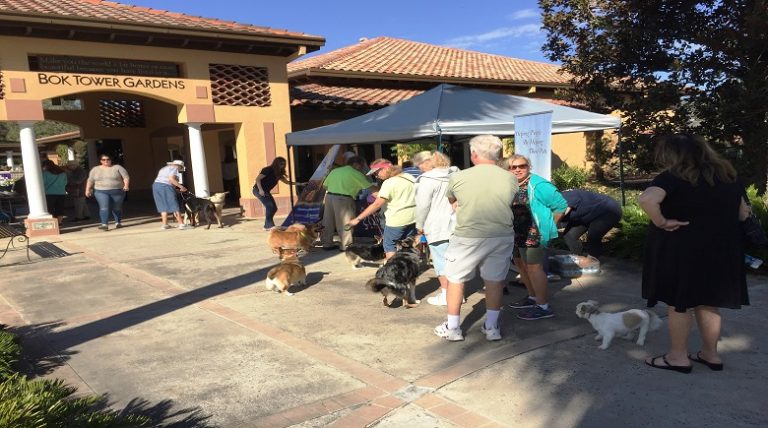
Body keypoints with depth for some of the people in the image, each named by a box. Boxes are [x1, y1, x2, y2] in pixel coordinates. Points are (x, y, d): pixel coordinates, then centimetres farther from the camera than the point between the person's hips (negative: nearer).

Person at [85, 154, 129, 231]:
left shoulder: (118, 168, 1)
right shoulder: (95, 169, 9)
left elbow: (126, 177, -5)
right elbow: (90, 180, 12)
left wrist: (126, 185, -20)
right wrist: (88, 189, 3)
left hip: (117, 191, -1)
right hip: (101, 192, 1)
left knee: (117, 208, 6)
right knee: (104, 207, -14)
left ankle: (117, 222, 23)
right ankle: (104, 224, -20)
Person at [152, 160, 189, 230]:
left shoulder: (163, 168, 29)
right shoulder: (174, 168, 2)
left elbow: (161, 179, 18)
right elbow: (171, 178, -15)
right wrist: (181, 186, -11)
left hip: (156, 185, 8)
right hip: (166, 186, -8)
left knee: (163, 206, 13)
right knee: (174, 206, -5)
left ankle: (164, 224, 12)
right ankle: (181, 224, -6)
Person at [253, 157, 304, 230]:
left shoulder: (278, 173, 9)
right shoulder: (268, 170, -15)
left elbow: (287, 182, 14)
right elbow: (258, 179, -20)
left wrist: (300, 184, 6)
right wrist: (260, 190, -30)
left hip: (266, 192, 9)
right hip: (259, 191, -9)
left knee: (274, 208, 3)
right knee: (269, 206, -19)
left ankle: (267, 226, 11)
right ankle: (270, 225, -14)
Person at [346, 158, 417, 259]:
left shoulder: (389, 183, -14)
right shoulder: (409, 177, 9)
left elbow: (377, 204, -18)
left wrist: (358, 219, -16)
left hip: (397, 220, -7)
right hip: (413, 218, 8)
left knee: (389, 246, 5)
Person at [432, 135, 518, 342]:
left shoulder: (458, 177, -8)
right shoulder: (510, 179, -3)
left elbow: (450, 200, 8)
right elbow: (510, 203, 9)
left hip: (468, 238, -2)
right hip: (502, 237, 3)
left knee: (455, 280, 13)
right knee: (495, 281, 16)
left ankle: (452, 328, 21)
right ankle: (492, 327, 25)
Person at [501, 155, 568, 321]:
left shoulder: (537, 185, -15)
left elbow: (560, 205, -13)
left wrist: (548, 226, -7)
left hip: (534, 234, -9)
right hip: (516, 235, 9)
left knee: (533, 267, -7)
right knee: (520, 263, 18)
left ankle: (543, 307, 1)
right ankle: (532, 297, 34)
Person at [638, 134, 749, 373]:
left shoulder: (674, 177, -14)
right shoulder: (727, 175, 8)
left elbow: (646, 199, -33)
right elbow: (743, 213, 16)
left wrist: (661, 222, -20)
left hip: (682, 249, -7)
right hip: (721, 248, 7)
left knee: (679, 302, 5)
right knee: (708, 302, 18)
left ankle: (678, 357, 14)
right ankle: (711, 354, 26)